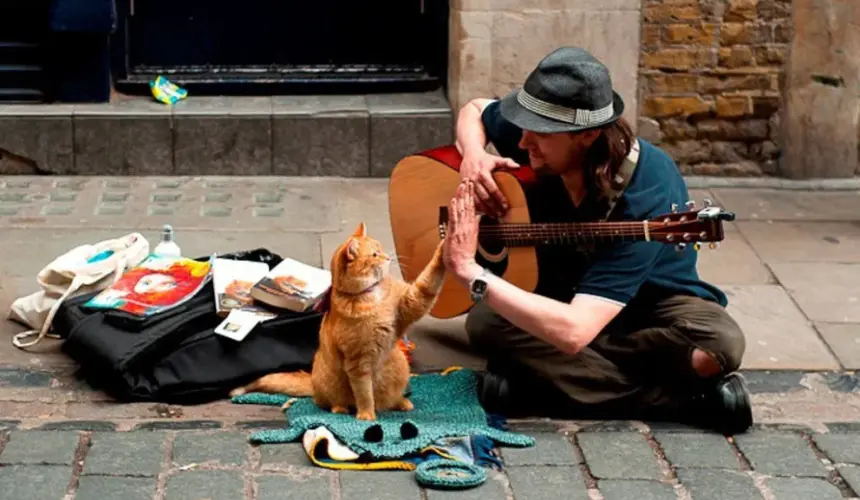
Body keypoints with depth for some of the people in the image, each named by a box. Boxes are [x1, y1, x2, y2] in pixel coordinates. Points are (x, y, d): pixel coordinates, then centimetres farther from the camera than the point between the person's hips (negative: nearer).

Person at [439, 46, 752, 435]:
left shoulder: (646, 198, -37)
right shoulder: (537, 142, -20)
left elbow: (572, 331, -46)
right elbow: (474, 110, 7)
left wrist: (469, 270, -42)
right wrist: (473, 159, -17)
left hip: (652, 302, -5)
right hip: (564, 291, 5)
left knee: (720, 343, -37)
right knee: (484, 322, -29)